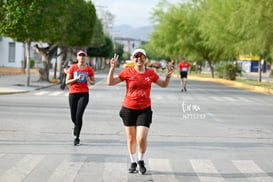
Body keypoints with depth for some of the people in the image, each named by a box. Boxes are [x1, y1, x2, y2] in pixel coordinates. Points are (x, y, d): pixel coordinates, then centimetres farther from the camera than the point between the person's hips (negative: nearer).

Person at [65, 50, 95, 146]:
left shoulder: (89, 69, 3)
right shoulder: (73, 67, 1)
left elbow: (93, 82, 14)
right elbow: (67, 82, -1)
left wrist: (89, 81, -9)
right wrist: (77, 78, -15)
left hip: (84, 94, -1)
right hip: (73, 94, 1)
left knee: (79, 115, -15)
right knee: (73, 117, 6)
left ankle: (77, 137, -4)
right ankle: (76, 126, 45)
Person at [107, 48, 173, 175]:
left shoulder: (150, 73, 3)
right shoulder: (127, 72, -3)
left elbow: (164, 84, 16)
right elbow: (110, 82, -4)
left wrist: (168, 75, -2)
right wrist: (113, 67, -15)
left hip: (144, 110, 0)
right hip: (129, 109, 0)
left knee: (142, 138, -12)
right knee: (131, 138, 9)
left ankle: (141, 161, 13)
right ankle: (133, 162, 28)